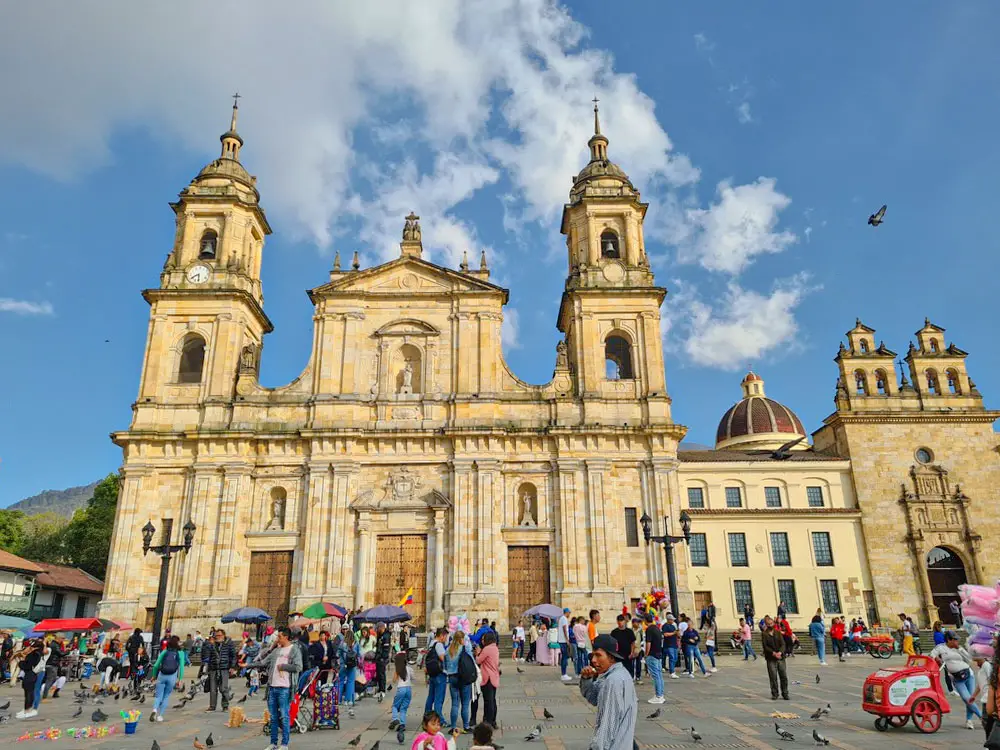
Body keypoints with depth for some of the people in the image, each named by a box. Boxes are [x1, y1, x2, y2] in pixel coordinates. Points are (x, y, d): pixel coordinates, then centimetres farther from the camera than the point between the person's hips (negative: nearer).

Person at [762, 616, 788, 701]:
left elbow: (783, 644, 1)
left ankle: (785, 694, 15)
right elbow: (765, 646, -6)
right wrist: (774, 653, -18)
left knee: (784, 676, 3)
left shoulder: (778, 633, 8)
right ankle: (774, 694, 9)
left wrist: (780, 652, -17)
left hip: (781, 657, 3)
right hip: (771, 659, -2)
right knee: (773, 677, -2)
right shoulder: (764, 634, 0)